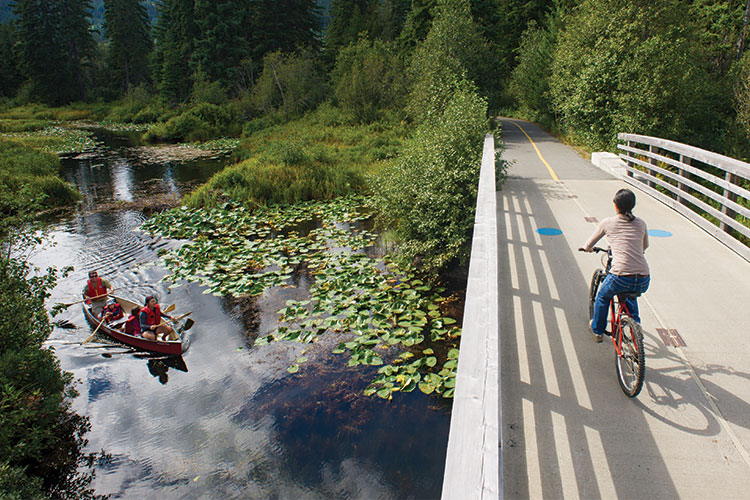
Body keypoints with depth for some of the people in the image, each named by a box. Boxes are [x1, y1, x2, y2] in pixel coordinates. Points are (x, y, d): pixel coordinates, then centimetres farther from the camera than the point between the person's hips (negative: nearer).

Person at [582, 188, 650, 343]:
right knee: (629, 295, 39)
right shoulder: (641, 223, 13)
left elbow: (589, 245, 21)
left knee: (603, 296, 29)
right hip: (643, 282, 4)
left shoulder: (607, 223, 5)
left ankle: (597, 330, 39)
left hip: (621, 278, -3)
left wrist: (587, 248, 44)